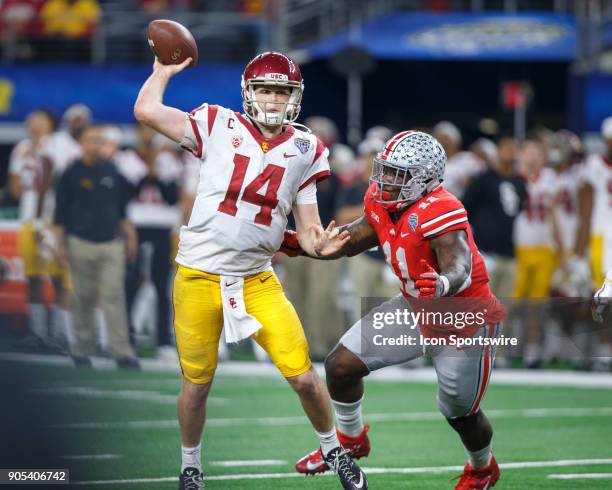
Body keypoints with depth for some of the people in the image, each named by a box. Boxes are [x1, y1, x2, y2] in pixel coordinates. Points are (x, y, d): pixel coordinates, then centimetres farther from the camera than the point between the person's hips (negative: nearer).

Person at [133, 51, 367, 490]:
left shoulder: (305, 150, 5)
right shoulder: (218, 127, -2)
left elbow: (308, 229, 6)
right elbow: (146, 110, -9)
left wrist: (320, 243, -15)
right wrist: (165, 70, 6)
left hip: (258, 281, 2)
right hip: (200, 277, -1)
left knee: (304, 377, -3)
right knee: (197, 384, 9)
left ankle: (334, 450, 22)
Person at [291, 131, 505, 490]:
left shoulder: (439, 213, -34)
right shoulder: (382, 201, -9)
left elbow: (460, 267, -47)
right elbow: (354, 240, 10)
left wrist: (443, 284, -69)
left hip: (464, 323, -7)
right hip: (414, 309, 7)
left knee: (461, 413, 11)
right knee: (341, 365, 3)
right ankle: (351, 439, 30)